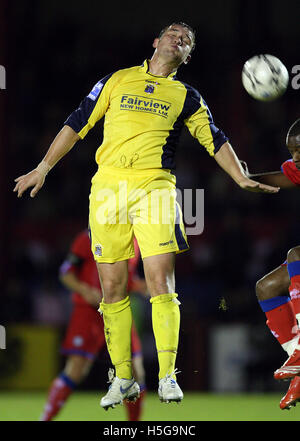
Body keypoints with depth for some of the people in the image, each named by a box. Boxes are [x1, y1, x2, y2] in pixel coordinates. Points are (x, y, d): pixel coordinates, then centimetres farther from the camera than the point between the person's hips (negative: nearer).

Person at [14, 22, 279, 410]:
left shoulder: (186, 97, 15)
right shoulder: (117, 80, 14)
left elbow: (215, 140, 15)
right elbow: (78, 122, 16)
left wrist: (243, 179, 2)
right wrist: (44, 168, 14)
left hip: (155, 188, -1)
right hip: (107, 188, 1)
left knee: (161, 283, -13)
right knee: (112, 289, 1)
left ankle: (167, 376, -8)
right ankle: (123, 378, 10)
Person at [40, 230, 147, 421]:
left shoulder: (134, 242, 12)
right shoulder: (90, 238, -7)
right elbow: (66, 272, -4)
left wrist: (142, 286, 2)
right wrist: (85, 291, -21)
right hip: (89, 310, -5)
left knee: (136, 373, 0)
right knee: (76, 371, -14)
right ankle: (45, 418, -6)